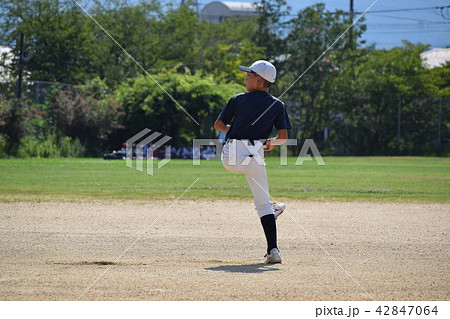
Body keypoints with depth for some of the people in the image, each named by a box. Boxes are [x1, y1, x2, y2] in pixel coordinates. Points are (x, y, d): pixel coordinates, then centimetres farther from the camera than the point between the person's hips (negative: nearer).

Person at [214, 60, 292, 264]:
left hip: (229, 158, 1)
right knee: (263, 203, 4)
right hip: (253, 155, 0)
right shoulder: (277, 105, 8)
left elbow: (218, 125, 12)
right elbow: (283, 137, 3)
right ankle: (273, 250, -9)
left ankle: (269, 209, 37)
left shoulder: (238, 99, 7)